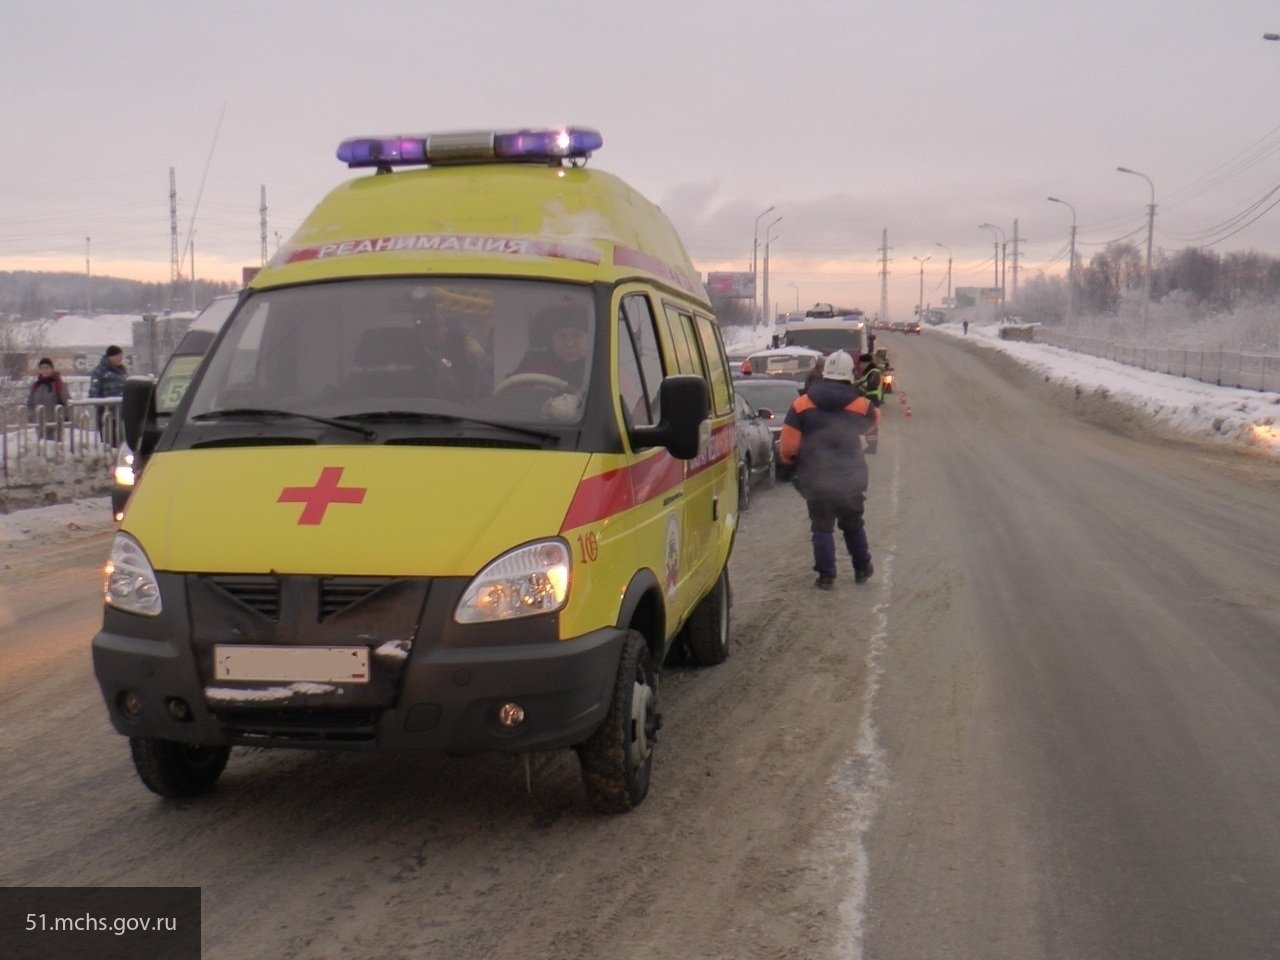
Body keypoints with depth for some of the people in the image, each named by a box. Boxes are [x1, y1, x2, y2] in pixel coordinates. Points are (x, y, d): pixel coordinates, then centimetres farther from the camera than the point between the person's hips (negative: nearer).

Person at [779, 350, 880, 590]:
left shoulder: (802, 404, -6)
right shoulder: (860, 405, -5)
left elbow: (789, 446, -9)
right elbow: (874, 419, 18)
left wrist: (790, 459, 11)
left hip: (816, 480, -1)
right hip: (850, 479, 1)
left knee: (821, 527, 6)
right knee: (853, 525, 19)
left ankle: (826, 575, 2)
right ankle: (862, 569, 28)